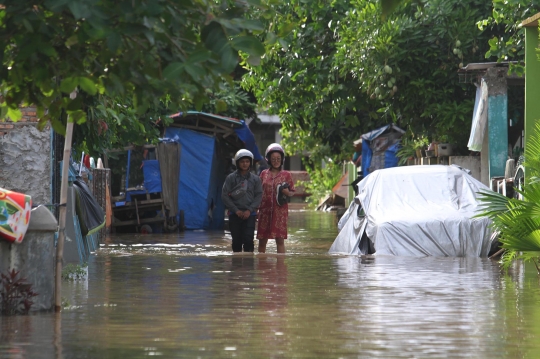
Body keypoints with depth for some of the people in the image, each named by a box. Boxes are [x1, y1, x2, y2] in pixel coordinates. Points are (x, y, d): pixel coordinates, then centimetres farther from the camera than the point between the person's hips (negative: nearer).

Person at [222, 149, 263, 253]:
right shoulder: (231, 178, 3)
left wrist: (249, 210, -9)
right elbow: (224, 195, 0)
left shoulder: (255, 179, 7)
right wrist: (236, 210, -7)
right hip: (235, 214, 0)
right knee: (236, 240, 2)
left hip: (250, 214, 0)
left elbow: (259, 196, 4)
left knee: (248, 239, -11)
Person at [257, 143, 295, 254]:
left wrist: (287, 192, -13)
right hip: (265, 209, 2)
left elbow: (292, 192, 9)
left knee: (280, 240, -7)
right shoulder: (264, 174, 10)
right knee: (262, 240, 5)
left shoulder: (286, 175, 5)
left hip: (280, 210, -2)